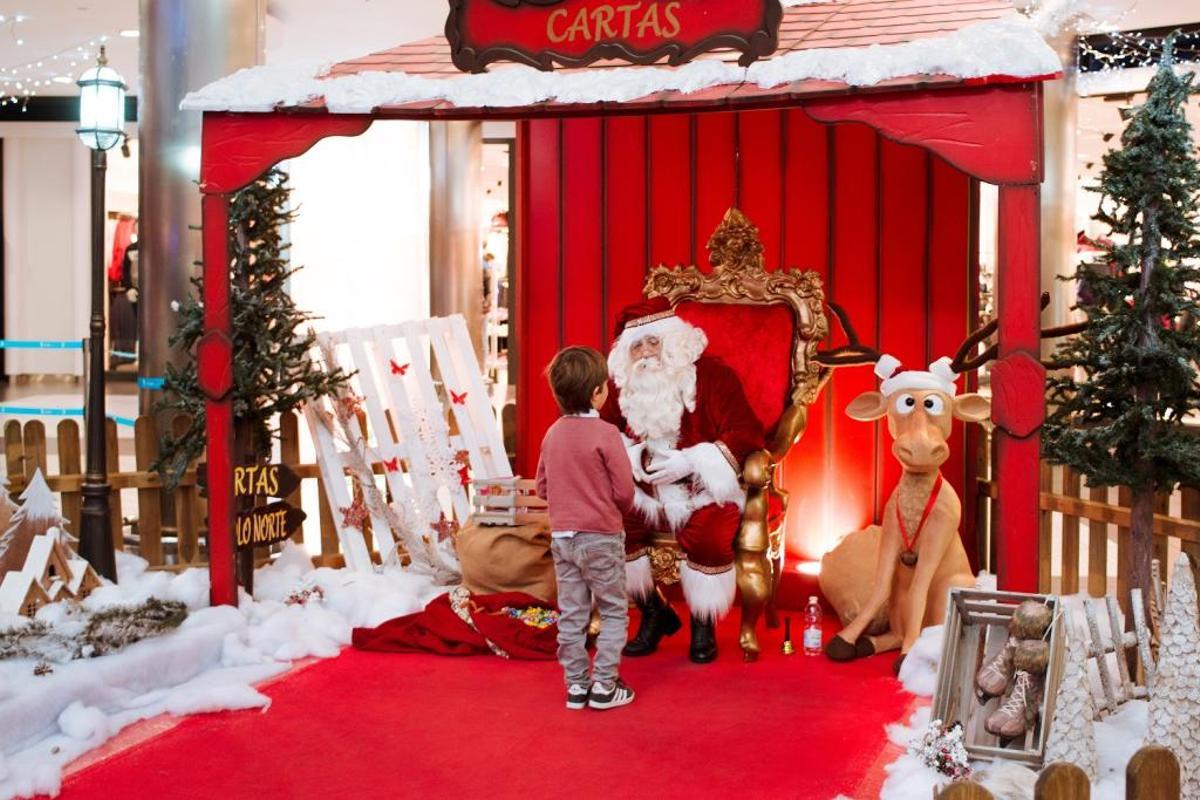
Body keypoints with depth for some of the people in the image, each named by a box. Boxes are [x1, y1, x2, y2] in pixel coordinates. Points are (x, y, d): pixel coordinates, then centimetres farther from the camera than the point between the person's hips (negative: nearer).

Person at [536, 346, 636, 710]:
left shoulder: (553, 433, 2)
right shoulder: (605, 433, -16)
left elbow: (542, 487, 8)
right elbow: (625, 490, -13)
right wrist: (619, 511, 7)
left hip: (562, 536, 6)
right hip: (600, 537, -5)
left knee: (571, 615, 11)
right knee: (614, 612, 8)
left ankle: (576, 686, 17)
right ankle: (604, 686, 7)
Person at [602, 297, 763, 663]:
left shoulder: (711, 375, -10)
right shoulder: (626, 384, 4)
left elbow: (746, 433, -15)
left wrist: (689, 462, -24)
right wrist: (628, 455, -9)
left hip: (707, 491, -4)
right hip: (647, 492, 4)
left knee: (709, 537, -34)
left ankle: (703, 624, -5)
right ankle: (654, 614, 1)